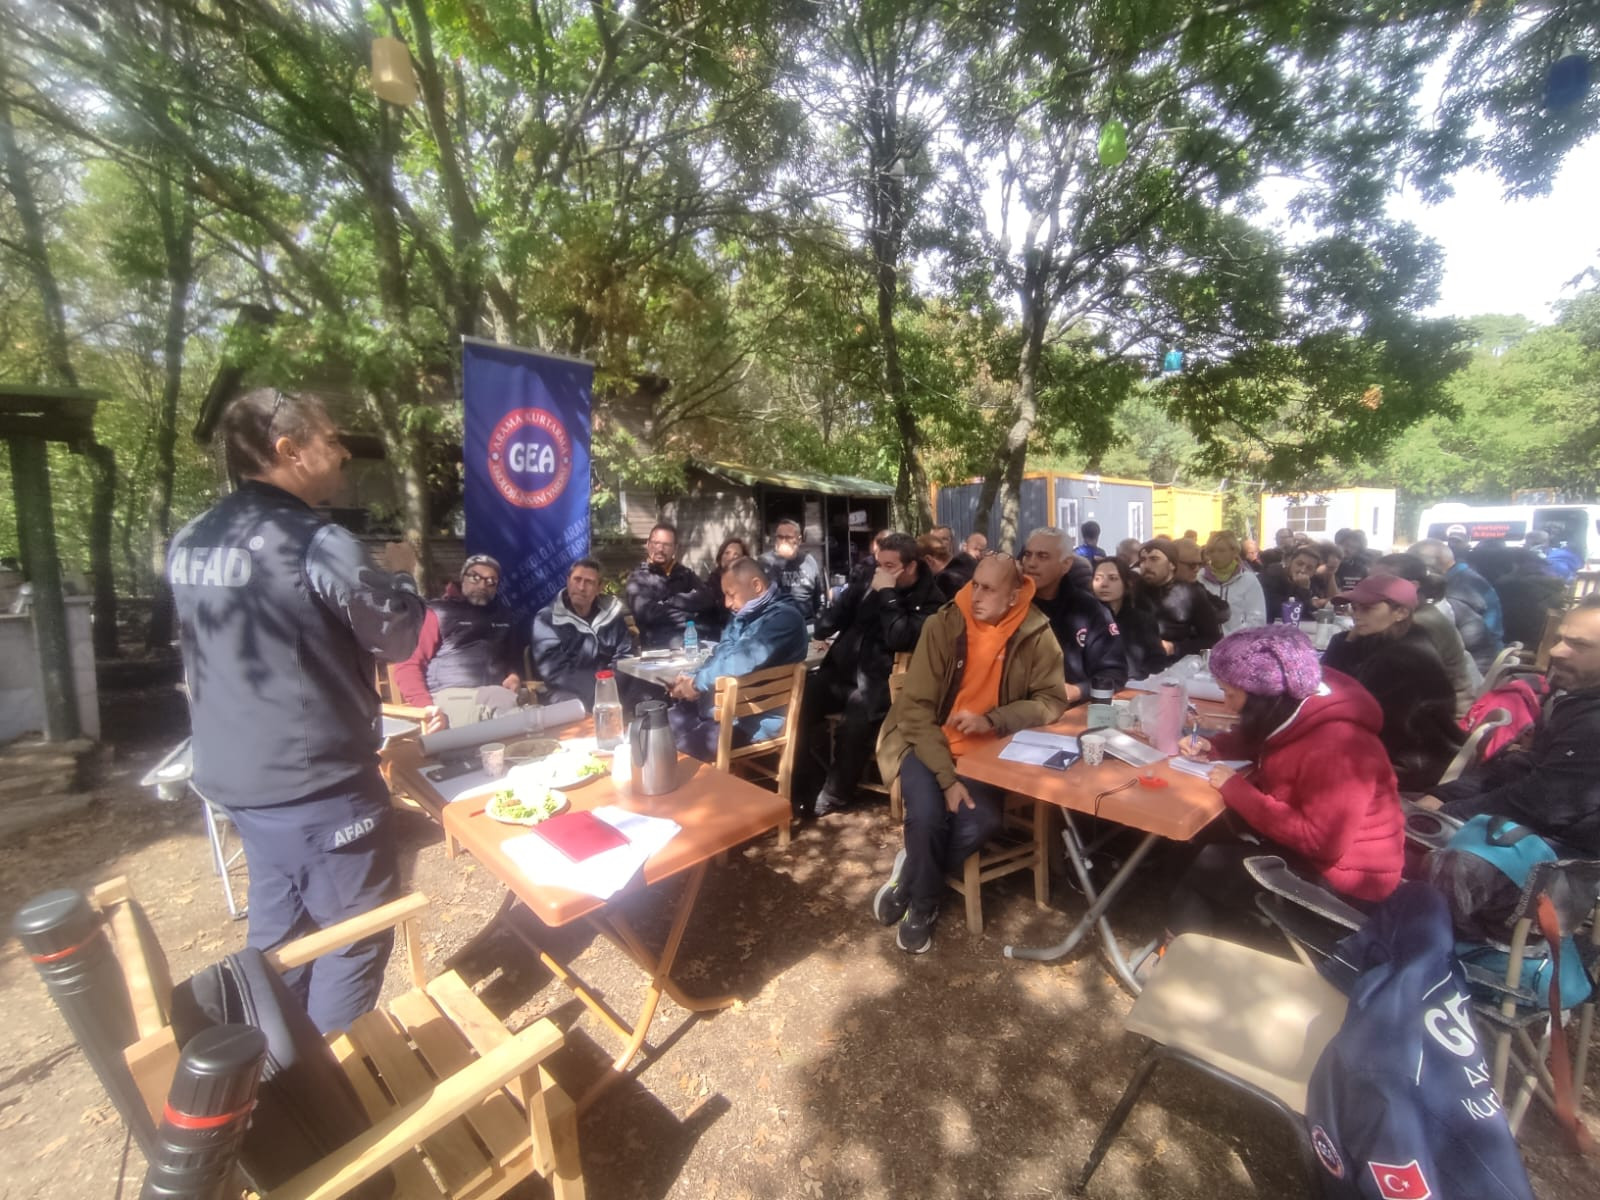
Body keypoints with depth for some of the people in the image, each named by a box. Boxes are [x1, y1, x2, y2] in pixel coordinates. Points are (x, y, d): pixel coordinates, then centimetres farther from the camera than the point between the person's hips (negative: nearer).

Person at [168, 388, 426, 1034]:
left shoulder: (188, 543, 4)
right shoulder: (318, 544, -22)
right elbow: (398, 636, -13)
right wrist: (399, 573, 5)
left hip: (235, 775, 8)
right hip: (318, 783, -8)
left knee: (277, 927, 25)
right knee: (355, 933, 11)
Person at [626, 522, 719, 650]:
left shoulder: (685, 573, 19)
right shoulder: (639, 577, 7)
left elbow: (707, 599, 3)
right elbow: (645, 612, -10)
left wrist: (671, 601, -3)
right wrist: (689, 608, -3)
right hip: (661, 642, -4)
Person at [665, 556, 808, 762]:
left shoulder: (784, 617, -17)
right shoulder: (743, 616, 12)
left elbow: (745, 662, -27)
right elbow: (719, 657, 18)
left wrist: (698, 682, -15)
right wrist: (689, 680, -1)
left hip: (754, 721, -9)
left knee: (687, 746, -21)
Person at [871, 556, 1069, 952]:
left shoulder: (1036, 634, -7)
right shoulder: (944, 625, -11)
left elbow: (1052, 700, -4)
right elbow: (916, 706, -12)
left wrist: (991, 720, -22)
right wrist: (946, 776, -19)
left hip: (987, 751, 2)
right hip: (929, 743, -1)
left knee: (982, 822, -23)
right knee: (927, 815, -25)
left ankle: (907, 878, 6)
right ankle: (923, 906, 7)